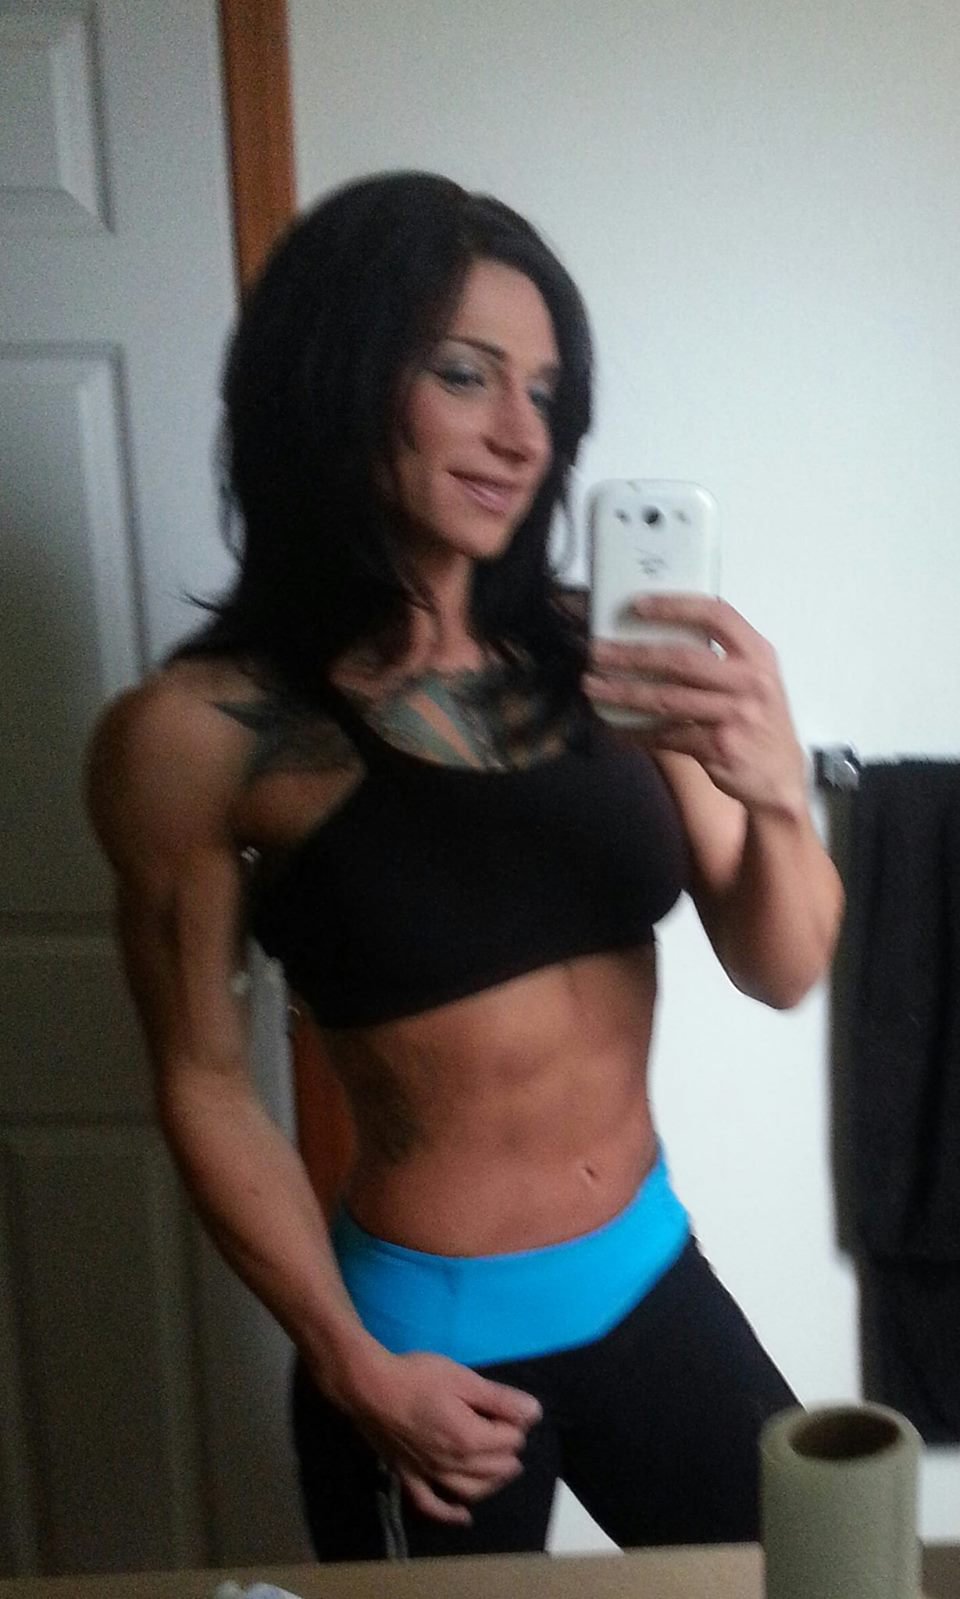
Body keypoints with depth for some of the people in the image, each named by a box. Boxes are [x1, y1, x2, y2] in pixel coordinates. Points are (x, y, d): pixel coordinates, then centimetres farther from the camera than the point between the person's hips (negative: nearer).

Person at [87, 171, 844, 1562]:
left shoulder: (601, 662, -6)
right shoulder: (203, 729, -16)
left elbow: (783, 971, -4)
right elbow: (205, 1085, -7)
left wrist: (775, 792, -23)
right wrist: (354, 1365, -8)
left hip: (653, 1282, 4)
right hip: (434, 1335, -4)